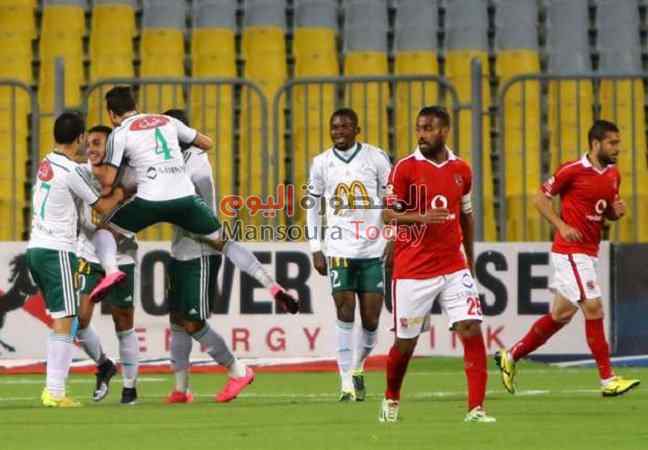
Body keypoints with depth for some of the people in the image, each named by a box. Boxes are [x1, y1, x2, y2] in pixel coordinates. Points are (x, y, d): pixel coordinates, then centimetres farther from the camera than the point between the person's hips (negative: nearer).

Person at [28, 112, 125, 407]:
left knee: (59, 319, 14)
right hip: (57, 250, -8)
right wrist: (117, 195, 16)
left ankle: (52, 387, 11)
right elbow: (102, 208, -2)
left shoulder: (47, 164, 12)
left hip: (36, 248, 8)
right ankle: (55, 392, -13)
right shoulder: (72, 171, -13)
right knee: (64, 321, -8)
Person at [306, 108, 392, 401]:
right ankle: (347, 382, -9)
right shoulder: (321, 163, 5)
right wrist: (316, 250, 7)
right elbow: (313, 207, 12)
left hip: (373, 249, 0)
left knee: (371, 318, 0)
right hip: (339, 250, 0)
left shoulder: (376, 158, 1)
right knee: (345, 310, -11)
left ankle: (357, 368, 26)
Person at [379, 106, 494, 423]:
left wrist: (470, 259, 22)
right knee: (405, 340, 6)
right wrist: (421, 217, -25)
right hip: (412, 271, -3)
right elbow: (388, 215, -8)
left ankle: (476, 408, -11)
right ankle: (391, 400, 31)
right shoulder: (405, 168, -6)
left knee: (472, 329, -12)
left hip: (454, 268, 3)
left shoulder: (461, 170, 7)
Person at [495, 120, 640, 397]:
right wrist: (562, 226, -16)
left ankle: (511, 356, 27)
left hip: (588, 254, 8)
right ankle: (608, 380, -9)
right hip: (570, 251, -8)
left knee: (562, 314, 13)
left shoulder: (613, 175, 11)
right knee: (593, 309, -11)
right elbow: (541, 198, -5)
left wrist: (617, 211, -1)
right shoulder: (572, 171, -11)